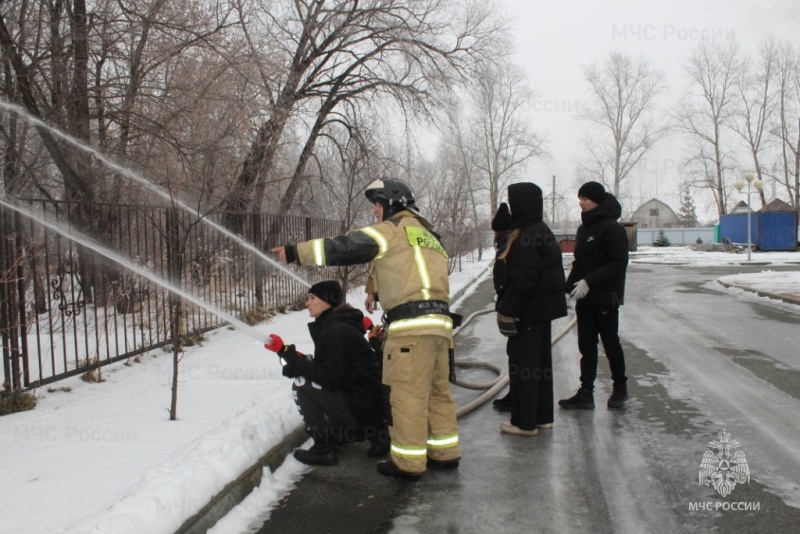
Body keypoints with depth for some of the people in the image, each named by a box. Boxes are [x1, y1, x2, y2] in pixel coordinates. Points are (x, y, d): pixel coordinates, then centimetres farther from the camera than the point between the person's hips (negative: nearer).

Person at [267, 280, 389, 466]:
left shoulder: (338, 331, -18)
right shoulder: (330, 326, 12)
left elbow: (330, 378, -23)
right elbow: (325, 370, 11)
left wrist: (288, 354, -22)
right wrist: (295, 363, -6)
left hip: (362, 406, -10)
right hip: (364, 403, 10)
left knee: (301, 386, -10)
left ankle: (323, 449, -1)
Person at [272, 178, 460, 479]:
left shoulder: (394, 228, -1)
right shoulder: (427, 236, 24)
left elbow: (344, 248, -8)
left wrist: (294, 252, -4)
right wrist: (378, 292, 32)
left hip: (412, 324, -9)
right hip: (439, 322, 9)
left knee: (407, 394, -1)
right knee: (437, 390, 15)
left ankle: (408, 462, 8)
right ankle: (445, 453, 24)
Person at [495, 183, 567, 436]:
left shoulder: (526, 238, -22)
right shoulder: (541, 231, 12)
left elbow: (521, 282, -25)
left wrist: (507, 312, -18)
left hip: (529, 311, -10)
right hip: (543, 308, 10)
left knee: (523, 364, -1)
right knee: (540, 361, 16)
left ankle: (524, 422, 7)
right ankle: (542, 416, 26)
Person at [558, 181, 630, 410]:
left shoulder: (612, 228, -13)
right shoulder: (584, 228, 13)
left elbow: (618, 263, -19)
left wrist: (589, 281, -25)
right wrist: (569, 286, 8)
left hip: (605, 298, -7)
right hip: (584, 298, 8)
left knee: (610, 343, 7)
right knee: (586, 346, 6)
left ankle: (620, 387, 25)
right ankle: (586, 393, 10)